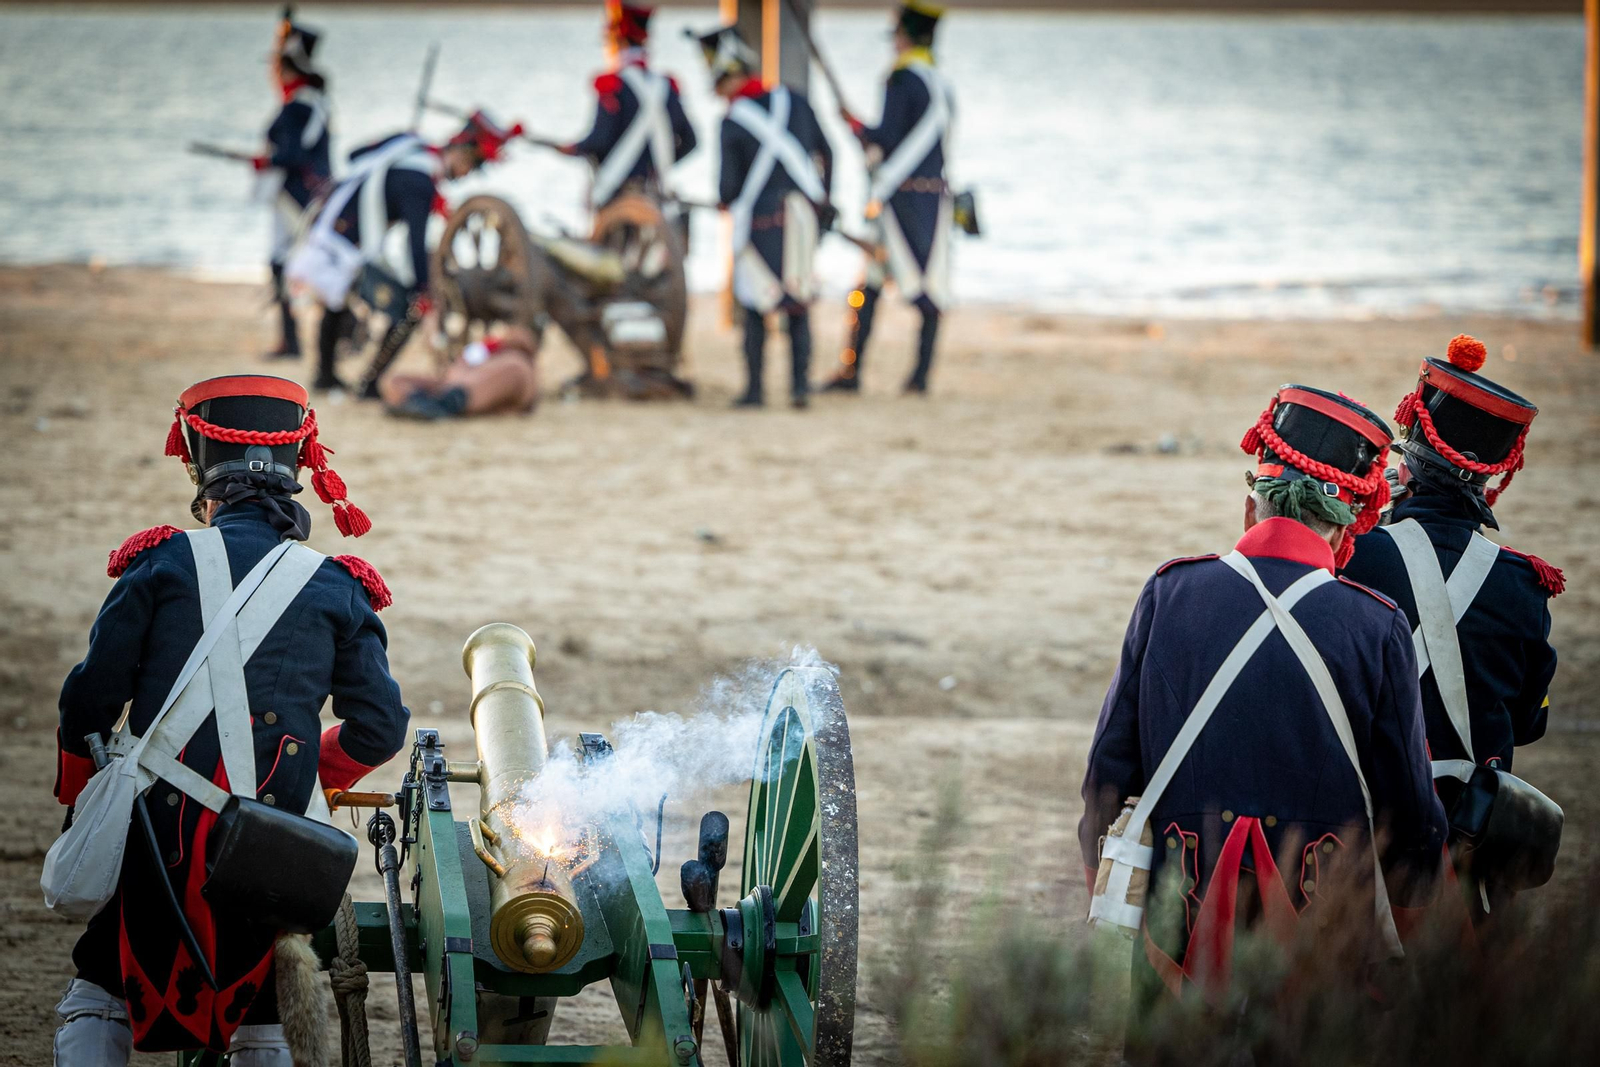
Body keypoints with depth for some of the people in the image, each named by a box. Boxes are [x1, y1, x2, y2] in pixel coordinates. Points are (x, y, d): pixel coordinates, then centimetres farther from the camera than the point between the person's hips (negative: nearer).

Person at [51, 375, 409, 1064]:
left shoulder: (163, 564, -1)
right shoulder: (336, 589, 3)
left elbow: (90, 698, 0)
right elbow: (379, 729, 4)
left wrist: (78, 801, 17)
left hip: (158, 844, -1)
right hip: (275, 857, 1)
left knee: (101, 995, 17)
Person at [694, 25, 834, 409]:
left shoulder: (732, 123, -10)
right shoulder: (793, 101, 2)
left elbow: (729, 186, -9)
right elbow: (824, 154, 11)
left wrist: (725, 202, 15)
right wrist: (822, 199, 25)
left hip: (760, 222, -3)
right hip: (802, 220, 3)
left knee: (756, 310, 8)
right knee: (799, 305, 11)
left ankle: (754, 389, 10)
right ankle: (800, 383, 2)